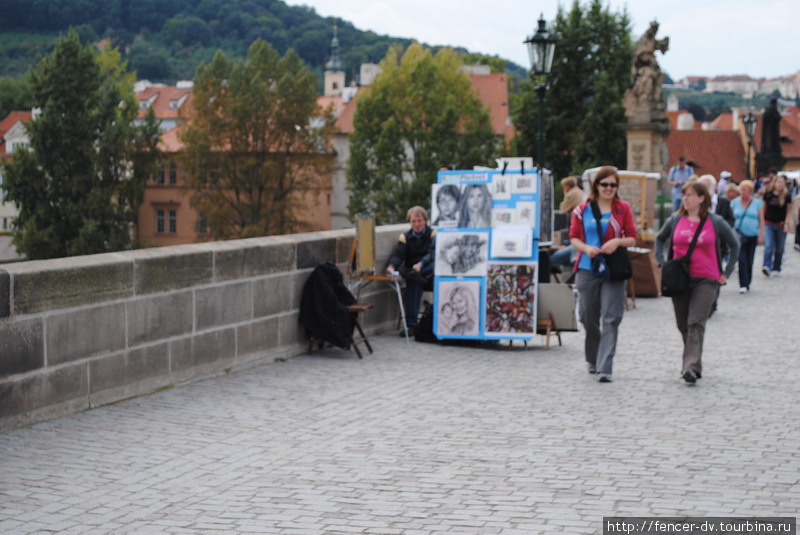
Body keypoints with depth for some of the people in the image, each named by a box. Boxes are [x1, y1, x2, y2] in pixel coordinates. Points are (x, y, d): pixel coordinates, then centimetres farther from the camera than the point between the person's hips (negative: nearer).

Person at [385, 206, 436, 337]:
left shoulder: (432, 234, 5)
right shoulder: (405, 237, 13)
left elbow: (432, 254, -14)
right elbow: (398, 255, -2)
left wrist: (420, 264, -35)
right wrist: (392, 266, -27)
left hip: (429, 271, -1)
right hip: (412, 272, 1)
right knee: (413, 284, -33)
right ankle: (410, 324, -37)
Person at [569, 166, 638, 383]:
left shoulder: (623, 208, 4)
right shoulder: (583, 209, 6)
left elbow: (632, 238, 4)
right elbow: (573, 237, 7)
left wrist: (618, 241, -16)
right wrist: (585, 248, -12)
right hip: (587, 269, 2)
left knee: (610, 319, -9)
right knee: (588, 318, 10)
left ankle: (605, 368, -12)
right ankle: (593, 359, 32)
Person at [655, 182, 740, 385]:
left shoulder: (715, 223, -1)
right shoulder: (675, 220, 5)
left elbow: (734, 244, 10)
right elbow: (660, 239, 21)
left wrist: (726, 272, 5)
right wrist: (661, 262, 9)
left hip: (706, 280, -3)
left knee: (696, 323, -14)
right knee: (683, 324, 9)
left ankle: (691, 367, -20)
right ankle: (691, 364, 26)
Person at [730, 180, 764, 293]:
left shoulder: (757, 203, 4)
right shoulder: (735, 202, 5)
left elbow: (761, 220, 5)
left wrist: (761, 235, -3)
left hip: (753, 236, 1)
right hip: (740, 235, -1)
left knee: (749, 261, 7)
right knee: (742, 260, -14)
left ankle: (747, 284, 21)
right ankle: (743, 285, -15)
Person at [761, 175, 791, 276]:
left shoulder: (786, 196, -4)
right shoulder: (768, 194, -1)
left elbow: (789, 211, 2)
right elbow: (764, 208, 10)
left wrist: (786, 223, -7)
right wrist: (762, 221, 8)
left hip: (781, 225, 0)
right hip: (769, 224, 0)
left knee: (779, 248, 8)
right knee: (768, 246, -13)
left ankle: (776, 268, 19)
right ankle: (766, 266, -23)